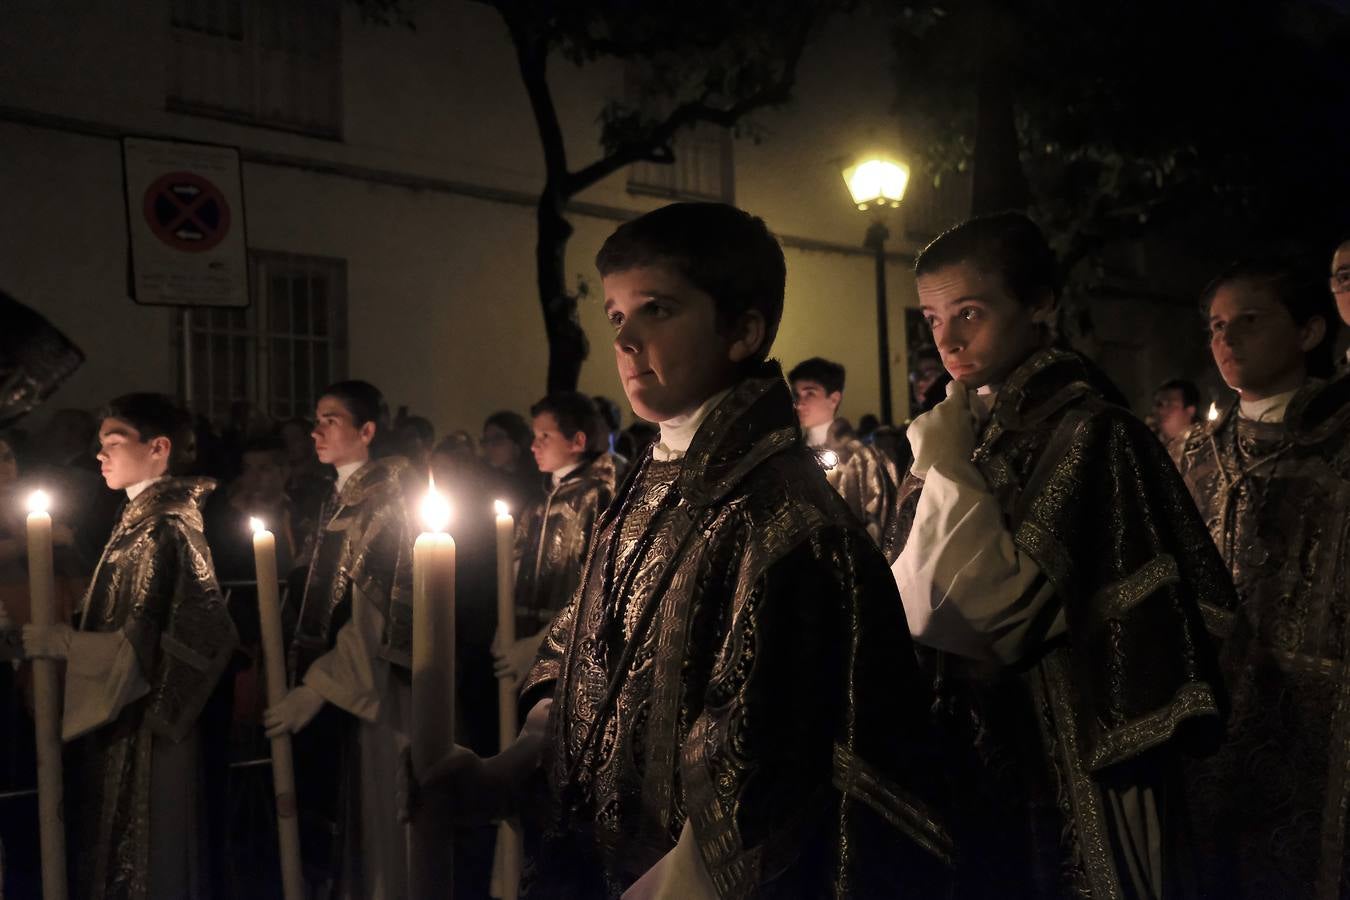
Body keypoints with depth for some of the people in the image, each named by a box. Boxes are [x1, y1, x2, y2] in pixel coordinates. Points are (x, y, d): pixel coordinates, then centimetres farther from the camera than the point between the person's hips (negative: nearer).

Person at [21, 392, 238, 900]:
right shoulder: (141, 518, 10)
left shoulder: (162, 529, -18)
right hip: (119, 719, 9)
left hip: (141, 728, -9)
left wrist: (57, 641, -15)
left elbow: (141, 643, -21)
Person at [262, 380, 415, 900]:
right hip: (329, 677, 7)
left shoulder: (382, 501, -12)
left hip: (370, 686, -7)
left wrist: (317, 688, -21)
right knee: (325, 812, 11)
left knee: (369, 814, 2)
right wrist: (300, 670, 8)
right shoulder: (339, 497, 12)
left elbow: (374, 610, -19)